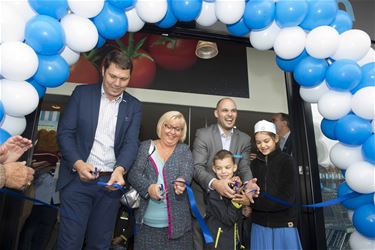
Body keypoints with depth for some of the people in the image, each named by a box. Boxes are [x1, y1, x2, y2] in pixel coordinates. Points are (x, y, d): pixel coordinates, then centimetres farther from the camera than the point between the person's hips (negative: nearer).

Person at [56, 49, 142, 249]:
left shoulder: (134, 106, 6)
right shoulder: (82, 93, 3)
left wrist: (120, 169, -22)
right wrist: (78, 163, -17)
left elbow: (131, 143, -3)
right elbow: (65, 133, -1)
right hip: (78, 178, -1)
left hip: (110, 181, 2)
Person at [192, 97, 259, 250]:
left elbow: (244, 168, -4)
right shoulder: (203, 134, -12)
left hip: (231, 199, 4)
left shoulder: (244, 139, 1)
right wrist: (214, 183, -37)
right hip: (203, 199, -3)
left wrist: (248, 184, -27)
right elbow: (197, 167, -18)